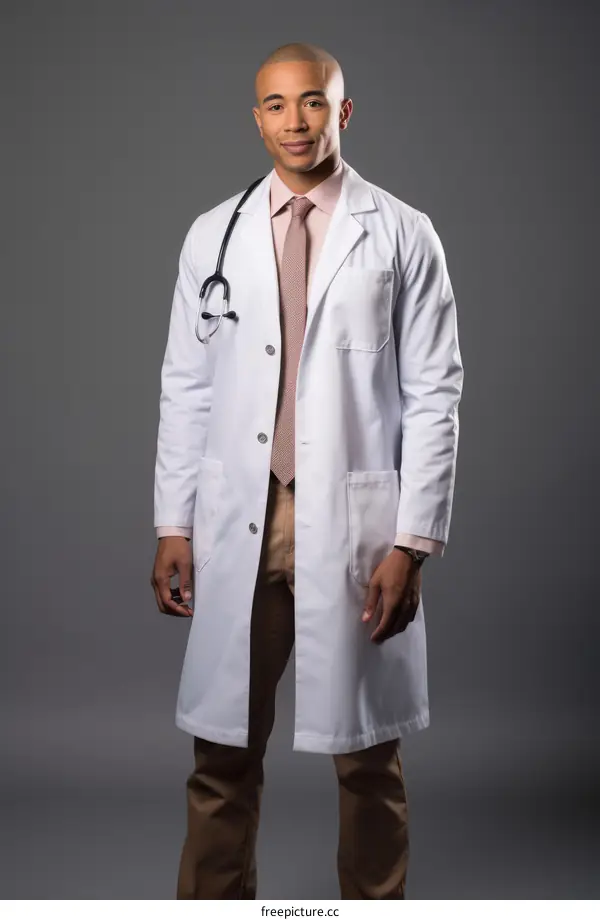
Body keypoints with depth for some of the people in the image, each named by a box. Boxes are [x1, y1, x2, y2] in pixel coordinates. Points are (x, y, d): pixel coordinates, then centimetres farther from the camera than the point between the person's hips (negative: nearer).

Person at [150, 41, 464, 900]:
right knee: (223, 750, 7)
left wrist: (414, 540, -9)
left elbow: (434, 396, -2)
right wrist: (173, 525, 4)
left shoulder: (403, 236, 0)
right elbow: (186, 389, 9)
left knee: (367, 755, 9)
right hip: (238, 525, 2)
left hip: (356, 524, -2)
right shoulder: (212, 235, 8)